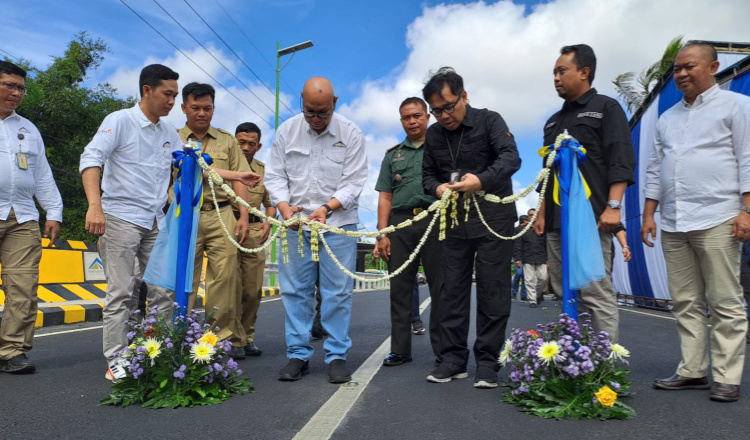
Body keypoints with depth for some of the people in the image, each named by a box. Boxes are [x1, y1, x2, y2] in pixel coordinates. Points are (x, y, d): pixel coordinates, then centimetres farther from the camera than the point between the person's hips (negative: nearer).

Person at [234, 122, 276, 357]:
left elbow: (270, 203, 22)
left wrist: (268, 222, 3)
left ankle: (247, 337, 16)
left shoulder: (264, 170, 16)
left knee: (253, 289, 4)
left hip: (254, 231, 3)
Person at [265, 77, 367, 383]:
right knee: (295, 290, 5)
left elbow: (354, 181, -6)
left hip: (338, 223, -2)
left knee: (337, 292, 0)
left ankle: (337, 356, 12)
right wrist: (284, 206, -12)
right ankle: (298, 355, 16)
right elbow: (275, 175, 6)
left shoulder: (351, 134, -3)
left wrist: (327, 207, -20)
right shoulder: (287, 130, 4)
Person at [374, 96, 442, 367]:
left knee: (440, 287, -2)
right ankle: (400, 349, 13)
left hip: (435, 222, -3)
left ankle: (443, 349, 8)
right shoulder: (393, 154, 19)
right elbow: (385, 198, 14)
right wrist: (382, 235, 5)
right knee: (400, 289, 4)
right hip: (400, 225, 3)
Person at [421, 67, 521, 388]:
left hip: (493, 220, -4)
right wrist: (436, 187, -9)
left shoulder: (489, 121, -4)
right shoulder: (433, 134, 10)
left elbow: (511, 157, -17)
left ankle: (487, 362, 9)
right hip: (454, 223, 5)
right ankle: (454, 359, 16)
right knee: (452, 291, 6)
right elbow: (428, 174, 15)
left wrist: (482, 180, -35)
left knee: (492, 292, -1)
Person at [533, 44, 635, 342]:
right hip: (556, 222, 7)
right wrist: (542, 213, 18)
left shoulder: (606, 108, 5)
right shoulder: (554, 121, 24)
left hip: (590, 219, -7)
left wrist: (613, 206, -17)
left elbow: (621, 161, -6)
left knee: (597, 295, -8)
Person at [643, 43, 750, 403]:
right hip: (673, 224, 6)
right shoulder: (667, 119, 20)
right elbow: (655, 169, 19)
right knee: (685, 303, 8)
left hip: (717, 220, -5)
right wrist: (648, 214, 13)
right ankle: (692, 371, 15)